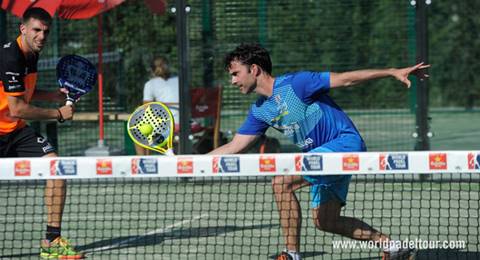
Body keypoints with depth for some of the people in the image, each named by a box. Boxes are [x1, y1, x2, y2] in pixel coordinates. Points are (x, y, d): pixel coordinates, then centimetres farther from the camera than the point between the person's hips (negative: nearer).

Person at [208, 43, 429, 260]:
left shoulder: (294, 84, -15)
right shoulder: (259, 111, 9)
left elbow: (345, 79, -14)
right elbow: (233, 147, 15)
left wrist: (393, 72, -18)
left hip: (345, 142, -9)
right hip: (323, 156, 9)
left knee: (282, 183, -21)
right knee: (325, 221, 9)